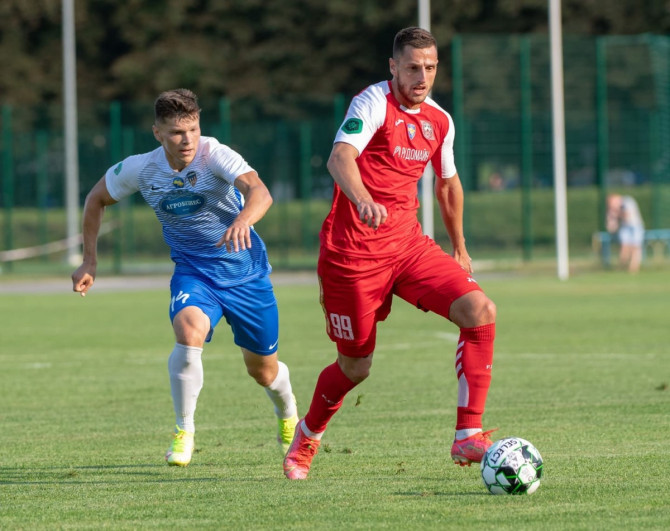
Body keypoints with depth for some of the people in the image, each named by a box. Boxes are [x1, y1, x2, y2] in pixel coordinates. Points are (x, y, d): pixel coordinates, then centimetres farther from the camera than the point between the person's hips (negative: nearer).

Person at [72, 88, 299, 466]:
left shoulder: (215, 155, -25)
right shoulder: (140, 169, -13)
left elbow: (260, 193, -43)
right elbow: (97, 198, 7)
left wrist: (242, 220, -64)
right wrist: (90, 261, 4)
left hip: (245, 271, -1)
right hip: (193, 272, 1)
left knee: (264, 370, 11)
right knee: (189, 331, -31)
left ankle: (289, 416, 47)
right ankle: (185, 432, -15)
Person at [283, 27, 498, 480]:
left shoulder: (440, 122, 8)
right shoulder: (373, 103, -13)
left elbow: (448, 183, 26)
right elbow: (340, 158, -31)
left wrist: (460, 249, 33)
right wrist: (362, 200, -51)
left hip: (408, 245, 6)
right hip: (353, 251, -6)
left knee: (480, 310, -16)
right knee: (356, 366, 4)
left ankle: (468, 435, -14)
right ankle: (307, 438, 36)